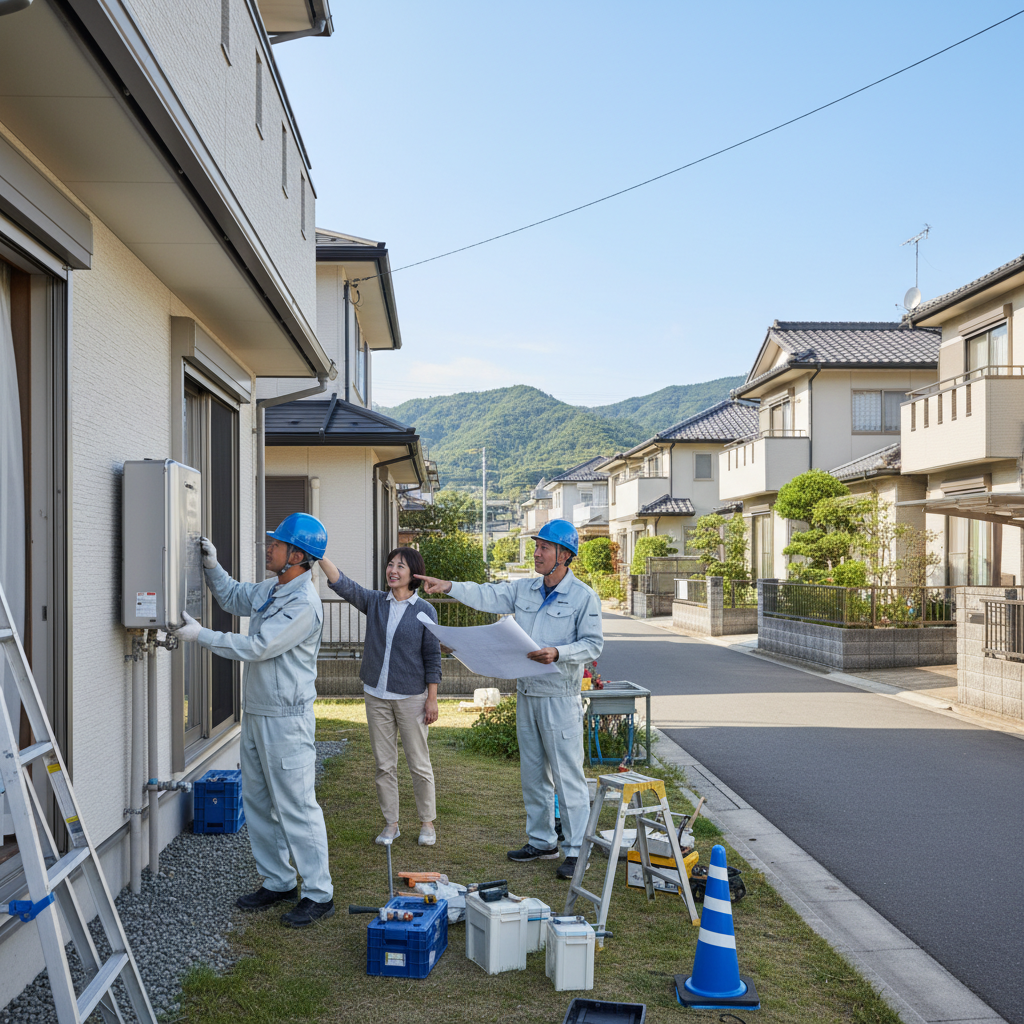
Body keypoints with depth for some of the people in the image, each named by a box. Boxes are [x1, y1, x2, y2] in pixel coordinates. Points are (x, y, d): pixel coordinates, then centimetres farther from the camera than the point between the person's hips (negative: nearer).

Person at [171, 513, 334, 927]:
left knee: (296, 806, -4)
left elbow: (258, 648, -23)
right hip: (256, 713, 10)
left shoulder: (304, 604, -21)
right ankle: (277, 882, 29)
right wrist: (213, 567, 12)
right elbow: (234, 598, 28)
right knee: (257, 802, 16)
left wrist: (201, 636, -18)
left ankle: (319, 894, 6)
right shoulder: (270, 589, 9)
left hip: (286, 719, -10)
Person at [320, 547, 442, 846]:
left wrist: (432, 699, -5)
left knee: (419, 764, 5)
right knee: (384, 764, 10)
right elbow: (343, 584, -12)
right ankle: (390, 824, 21)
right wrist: (319, 555, -27)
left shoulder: (425, 611, -4)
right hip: (376, 695, 3)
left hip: (411, 697, -3)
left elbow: (432, 657, -3)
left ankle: (427, 822, 20)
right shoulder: (374, 602, 2)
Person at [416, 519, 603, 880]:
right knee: (532, 772, 14)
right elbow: (488, 596, 4)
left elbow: (593, 643, -10)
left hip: (560, 697, -6)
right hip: (526, 693, 7)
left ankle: (576, 850, 5)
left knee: (568, 775, -4)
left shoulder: (583, 596, -7)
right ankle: (541, 841, 27)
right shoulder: (524, 589, 9)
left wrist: (558, 654, -24)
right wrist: (448, 586, -8)